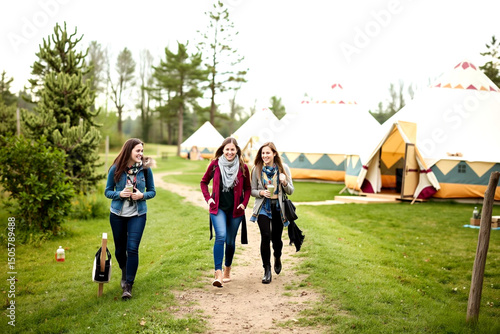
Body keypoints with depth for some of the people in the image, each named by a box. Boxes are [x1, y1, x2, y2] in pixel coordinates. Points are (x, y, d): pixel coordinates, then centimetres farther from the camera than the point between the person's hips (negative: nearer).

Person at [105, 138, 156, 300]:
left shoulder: (145, 169, -5)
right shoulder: (116, 169, -6)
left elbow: (152, 191, 3)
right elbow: (107, 191, 1)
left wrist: (142, 195, -18)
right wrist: (119, 194, -19)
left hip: (137, 215, -1)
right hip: (117, 214, 1)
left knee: (132, 248, -12)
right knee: (120, 249, 13)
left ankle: (128, 286, -4)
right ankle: (125, 273, 44)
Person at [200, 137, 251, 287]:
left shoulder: (243, 167, -1)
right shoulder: (215, 164, -2)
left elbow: (247, 188, 11)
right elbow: (204, 182, 11)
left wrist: (244, 203, -2)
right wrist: (208, 198, -1)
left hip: (235, 209, 2)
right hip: (218, 207, -1)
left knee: (230, 241, 10)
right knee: (220, 236, -20)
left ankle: (227, 270, 30)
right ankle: (218, 274, -22)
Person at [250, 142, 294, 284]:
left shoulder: (283, 168, 0)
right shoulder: (257, 169, 0)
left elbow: (290, 191, 3)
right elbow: (252, 190, 5)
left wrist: (285, 183, -17)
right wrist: (261, 193, -16)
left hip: (278, 208, 1)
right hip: (263, 207, -1)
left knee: (276, 238, 8)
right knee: (265, 236, -14)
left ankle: (277, 257, 43)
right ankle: (267, 271, -4)